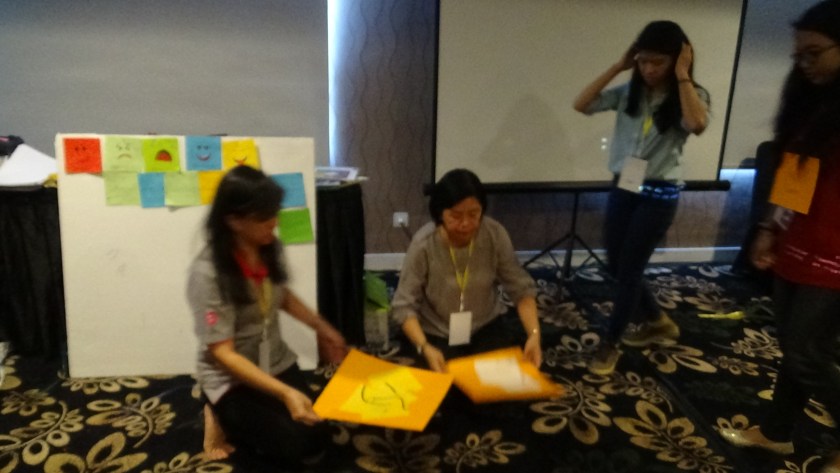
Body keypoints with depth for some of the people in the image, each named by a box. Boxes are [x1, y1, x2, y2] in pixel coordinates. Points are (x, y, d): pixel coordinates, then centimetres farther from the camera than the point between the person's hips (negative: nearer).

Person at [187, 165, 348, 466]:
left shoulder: (270, 248, -9)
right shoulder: (207, 273, -28)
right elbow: (223, 353, -26)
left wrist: (322, 327, 9)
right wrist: (285, 393, -33)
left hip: (277, 364, 6)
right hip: (231, 378, -6)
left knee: (315, 440, 0)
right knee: (295, 448, -13)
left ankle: (239, 419, 20)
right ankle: (223, 417, 9)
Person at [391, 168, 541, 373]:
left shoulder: (495, 235, -17)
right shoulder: (423, 244, -23)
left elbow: (521, 289, -10)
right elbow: (405, 306, -20)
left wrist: (534, 334, -24)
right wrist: (425, 347, -35)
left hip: (485, 328, 2)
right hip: (438, 335, -2)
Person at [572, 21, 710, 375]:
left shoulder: (690, 96, -8)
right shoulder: (629, 92, 1)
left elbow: (697, 125, -31)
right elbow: (581, 105, -5)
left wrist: (682, 77, -22)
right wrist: (616, 68, -7)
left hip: (659, 195, -5)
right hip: (623, 188, 5)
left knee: (629, 269, 0)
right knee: (616, 266, 13)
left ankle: (610, 344, 17)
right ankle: (657, 321, 37)